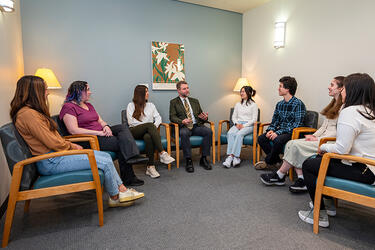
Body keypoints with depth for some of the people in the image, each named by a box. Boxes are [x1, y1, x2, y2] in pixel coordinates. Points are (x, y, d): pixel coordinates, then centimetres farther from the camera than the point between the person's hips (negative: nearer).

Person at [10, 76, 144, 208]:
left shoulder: (33, 111, 15)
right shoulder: (27, 114, -19)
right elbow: (52, 143, -20)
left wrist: (71, 144, 4)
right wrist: (71, 146, -3)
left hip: (56, 152, 10)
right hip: (50, 162, -10)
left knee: (106, 156, 4)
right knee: (105, 162, -13)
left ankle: (121, 189, 9)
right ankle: (115, 197, 8)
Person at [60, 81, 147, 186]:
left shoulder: (88, 105, 22)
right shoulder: (68, 107, -6)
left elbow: (100, 120, 21)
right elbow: (73, 130, -18)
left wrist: (106, 126, -6)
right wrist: (98, 132, -20)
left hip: (101, 133, 8)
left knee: (123, 127, -16)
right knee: (121, 142, -22)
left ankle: (132, 156, -29)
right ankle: (128, 178, -16)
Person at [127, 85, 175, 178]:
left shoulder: (151, 105, 24)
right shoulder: (131, 105, 12)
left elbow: (158, 118, 13)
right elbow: (131, 121, -1)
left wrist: (155, 125, -10)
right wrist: (149, 125, -10)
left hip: (148, 131, 2)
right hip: (135, 131, -2)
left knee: (148, 137, -37)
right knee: (150, 125, -35)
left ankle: (150, 167, -40)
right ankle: (162, 153, -43)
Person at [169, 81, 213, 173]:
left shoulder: (195, 101, 24)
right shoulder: (173, 102, 11)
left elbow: (201, 115, 22)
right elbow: (172, 117, -1)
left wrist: (205, 118, -4)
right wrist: (182, 121, -21)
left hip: (197, 126, 4)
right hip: (184, 127, -3)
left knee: (208, 131, -26)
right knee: (184, 133, -38)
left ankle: (204, 159, -14)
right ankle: (188, 161, -25)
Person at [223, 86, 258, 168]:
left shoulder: (253, 105, 8)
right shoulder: (238, 104, 23)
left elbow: (254, 119, 0)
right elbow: (233, 116, 18)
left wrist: (244, 125, -14)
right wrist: (237, 124, -3)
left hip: (248, 125, -3)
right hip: (237, 124, 4)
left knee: (239, 134, -35)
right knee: (230, 133, -30)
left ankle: (231, 157, -38)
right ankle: (233, 157, -39)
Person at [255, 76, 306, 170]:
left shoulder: (298, 104, -12)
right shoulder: (279, 104, 11)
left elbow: (297, 125, -18)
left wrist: (278, 133, -24)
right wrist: (271, 130, -8)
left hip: (292, 133, -7)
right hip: (280, 131, 7)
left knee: (278, 140, -35)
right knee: (261, 138, -15)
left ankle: (268, 161, -8)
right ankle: (276, 161, -1)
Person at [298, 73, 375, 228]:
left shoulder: (350, 112, -20)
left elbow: (342, 149, -25)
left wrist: (324, 147, -6)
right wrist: (327, 147, 9)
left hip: (361, 172, -10)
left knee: (308, 165, -2)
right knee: (319, 159, 23)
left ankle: (320, 215, 6)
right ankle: (329, 203, 32)